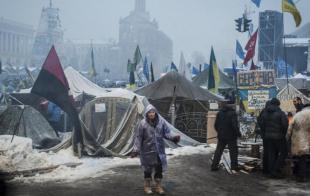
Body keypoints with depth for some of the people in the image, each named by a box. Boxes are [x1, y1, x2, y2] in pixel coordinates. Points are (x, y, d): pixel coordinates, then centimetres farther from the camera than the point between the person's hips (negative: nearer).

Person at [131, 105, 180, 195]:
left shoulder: (161, 121, -4)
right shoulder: (143, 123, -11)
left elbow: (166, 133, 2)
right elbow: (139, 137, -8)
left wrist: (173, 138, -16)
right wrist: (136, 149, -11)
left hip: (159, 150, 2)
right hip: (148, 150, -2)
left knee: (159, 168, 9)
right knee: (148, 168, 10)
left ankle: (158, 186, 25)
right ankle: (147, 186, 27)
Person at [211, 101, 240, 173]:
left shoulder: (219, 113, 4)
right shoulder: (232, 113, -13)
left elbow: (216, 125, 8)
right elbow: (235, 125, -20)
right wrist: (238, 133, -7)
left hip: (221, 136, 5)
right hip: (231, 136, -5)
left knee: (218, 151, 13)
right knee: (233, 151, 5)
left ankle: (214, 166, 14)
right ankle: (234, 168, 3)